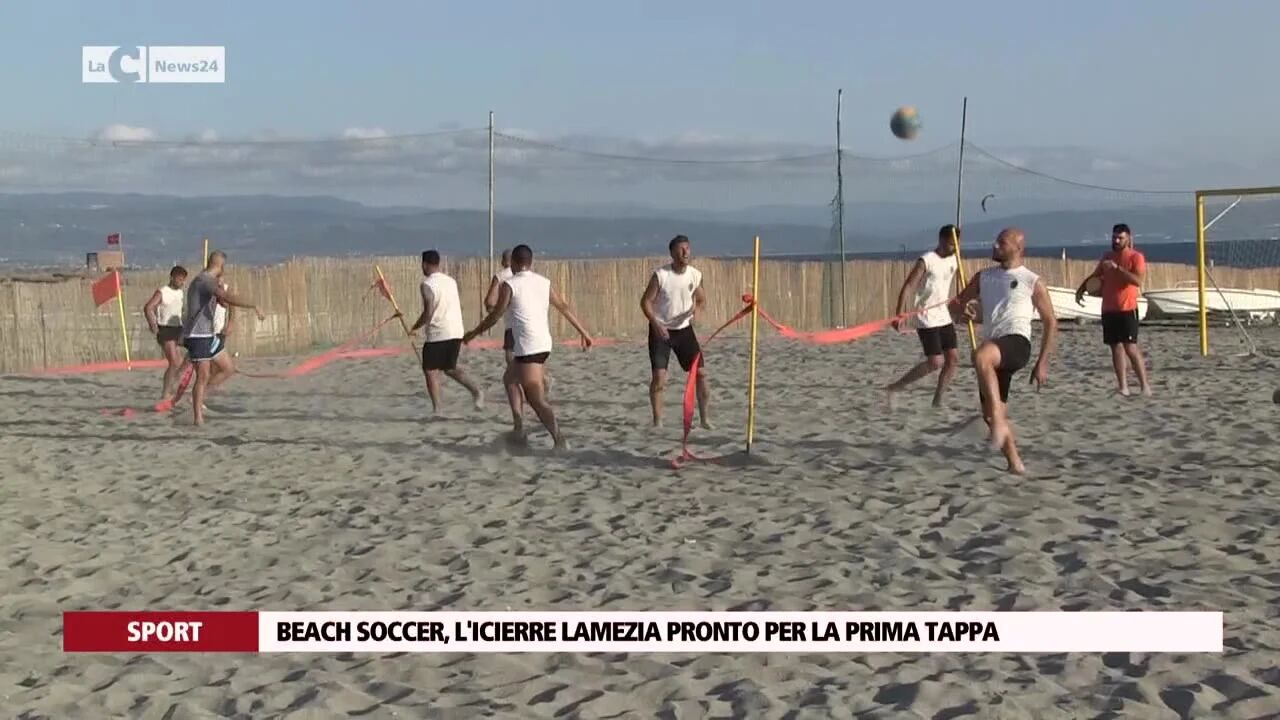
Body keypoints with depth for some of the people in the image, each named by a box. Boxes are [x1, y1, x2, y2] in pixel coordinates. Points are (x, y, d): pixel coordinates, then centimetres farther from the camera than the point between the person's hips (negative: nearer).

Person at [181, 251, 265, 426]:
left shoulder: (209, 281, 13)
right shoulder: (205, 280, -17)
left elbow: (222, 301, 26)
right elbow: (228, 298, -34)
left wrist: (220, 284, 13)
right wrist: (254, 306, -37)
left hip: (208, 334, 10)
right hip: (197, 335, -10)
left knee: (228, 369, 9)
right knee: (203, 376, -7)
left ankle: (199, 396, 19)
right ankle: (198, 417, 0)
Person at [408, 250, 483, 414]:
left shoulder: (428, 285, -12)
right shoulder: (451, 281, 11)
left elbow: (428, 313, -18)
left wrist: (414, 328, -3)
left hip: (438, 334, -7)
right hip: (457, 332, 7)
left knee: (431, 371, 5)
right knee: (450, 368, 20)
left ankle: (436, 409, 1)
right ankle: (475, 390, -1)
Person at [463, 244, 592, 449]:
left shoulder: (509, 285, -7)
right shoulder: (544, 283, 10)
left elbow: (495, 315, -3)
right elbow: (564, 308, 15)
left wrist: (473, 333, 11)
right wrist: (583, 332, 24)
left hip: (528, 348, -8)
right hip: (544, 344, 8)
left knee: (536, 400, -7)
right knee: (510, 378, 27)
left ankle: (560, 441, -19)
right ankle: (518, 426, 23)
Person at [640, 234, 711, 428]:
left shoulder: (696, 275, -4)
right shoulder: (660, 275, -15)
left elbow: (702, 299, 9)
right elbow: (646, 301, -12)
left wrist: (697, 310, -14)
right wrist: (656, 324, -25)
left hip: (684, 329, 4)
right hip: (660, 330, -4)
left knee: (700, 372, 1)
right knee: (659, 376, -12)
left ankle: (704, 418, 15)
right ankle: (657, 421, 1)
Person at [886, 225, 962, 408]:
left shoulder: (953, 260, 7)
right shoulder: (926, 261, -15)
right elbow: (907, 287, -19)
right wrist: (899, 315, -27)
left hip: (944, 317, 8)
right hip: (926, 319, -8)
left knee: (953, 358, 2)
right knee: (936, 362, -13)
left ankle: (938, 400, 12)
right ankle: (895, 387, -1)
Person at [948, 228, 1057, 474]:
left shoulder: (1033, 282, 4)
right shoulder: (983, 277, 18)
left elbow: (1051, 324, 6)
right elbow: (956, 302, 23)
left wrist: (1042, 363, -1)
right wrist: (962, 308, -3)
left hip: (1016, 342, -7)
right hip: (992, 349, 7)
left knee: (981, 356, -40)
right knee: (990, 414, 8)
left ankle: (1000, 421, -39)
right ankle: (1015, 463, 23)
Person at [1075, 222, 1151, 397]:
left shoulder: (1136, 257, -5)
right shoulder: (1107, 258, 14)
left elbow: (1138, 280, -20)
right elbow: (1094, 276, 26)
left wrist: (1117, 268, -25)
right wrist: (1081, 289, 8)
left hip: (1127, 310, -6)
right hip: (1108, 310, 6)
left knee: (1130, 347, -11)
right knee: (1116, 347, 4)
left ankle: (1145, 385, -5)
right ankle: (1123, 387, 5)